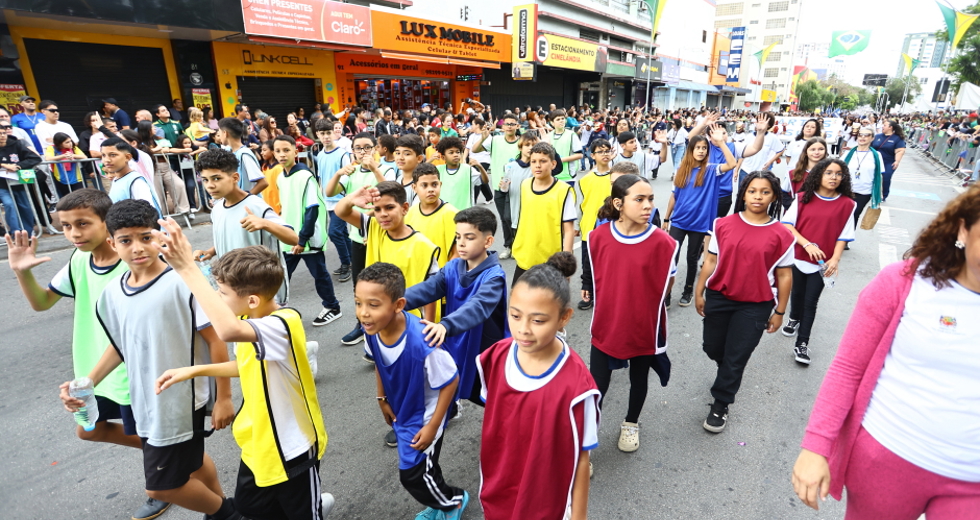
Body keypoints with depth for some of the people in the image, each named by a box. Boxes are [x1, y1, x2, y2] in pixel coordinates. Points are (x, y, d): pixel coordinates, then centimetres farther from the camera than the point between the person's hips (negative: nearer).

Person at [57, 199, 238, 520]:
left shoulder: (183, 283, -22)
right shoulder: (112, 293, -1)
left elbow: (215, 340, -17)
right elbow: (120, 345, 15)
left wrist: (224, 397, -13)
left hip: (181, 400, -7)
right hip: (146, 401, 7)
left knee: (161, 486, 4)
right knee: (191, 461, 24)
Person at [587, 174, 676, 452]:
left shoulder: (662, 242, -16)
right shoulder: (598, 236, -11)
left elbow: (667, 285, -2)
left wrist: (642, 301, 0)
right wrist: (612, 302, 6)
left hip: (644, 326, 0)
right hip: (606, 325, 1)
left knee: (639, 379, 22)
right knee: (596, 386, 6)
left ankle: (631, 424, 49)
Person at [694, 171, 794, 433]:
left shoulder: (781, 235, -8)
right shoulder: (724, 224, -4)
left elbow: (784, 276, -1)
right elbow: (711, 261, 1)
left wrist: (779, 311, 1)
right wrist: (699, 292, 3)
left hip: (755, 306, -2)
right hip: (718, 298, 2)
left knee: (736, 357, 5)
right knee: (713, 348, 16)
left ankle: (720, 405, 25)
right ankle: (728, 371, 52)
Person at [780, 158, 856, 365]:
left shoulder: (847, 204, -3)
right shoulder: (803, 198, -4)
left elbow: (843, 235, -2)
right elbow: (787, 225, -7)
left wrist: (835, 259, -12)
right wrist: (807, 244, -17)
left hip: (822, 263, -1)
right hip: (798, 257, 1)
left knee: (811, 302, 1)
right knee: (797, 293, 19)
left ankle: (802, 344, 8)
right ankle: (794, 319, 47)